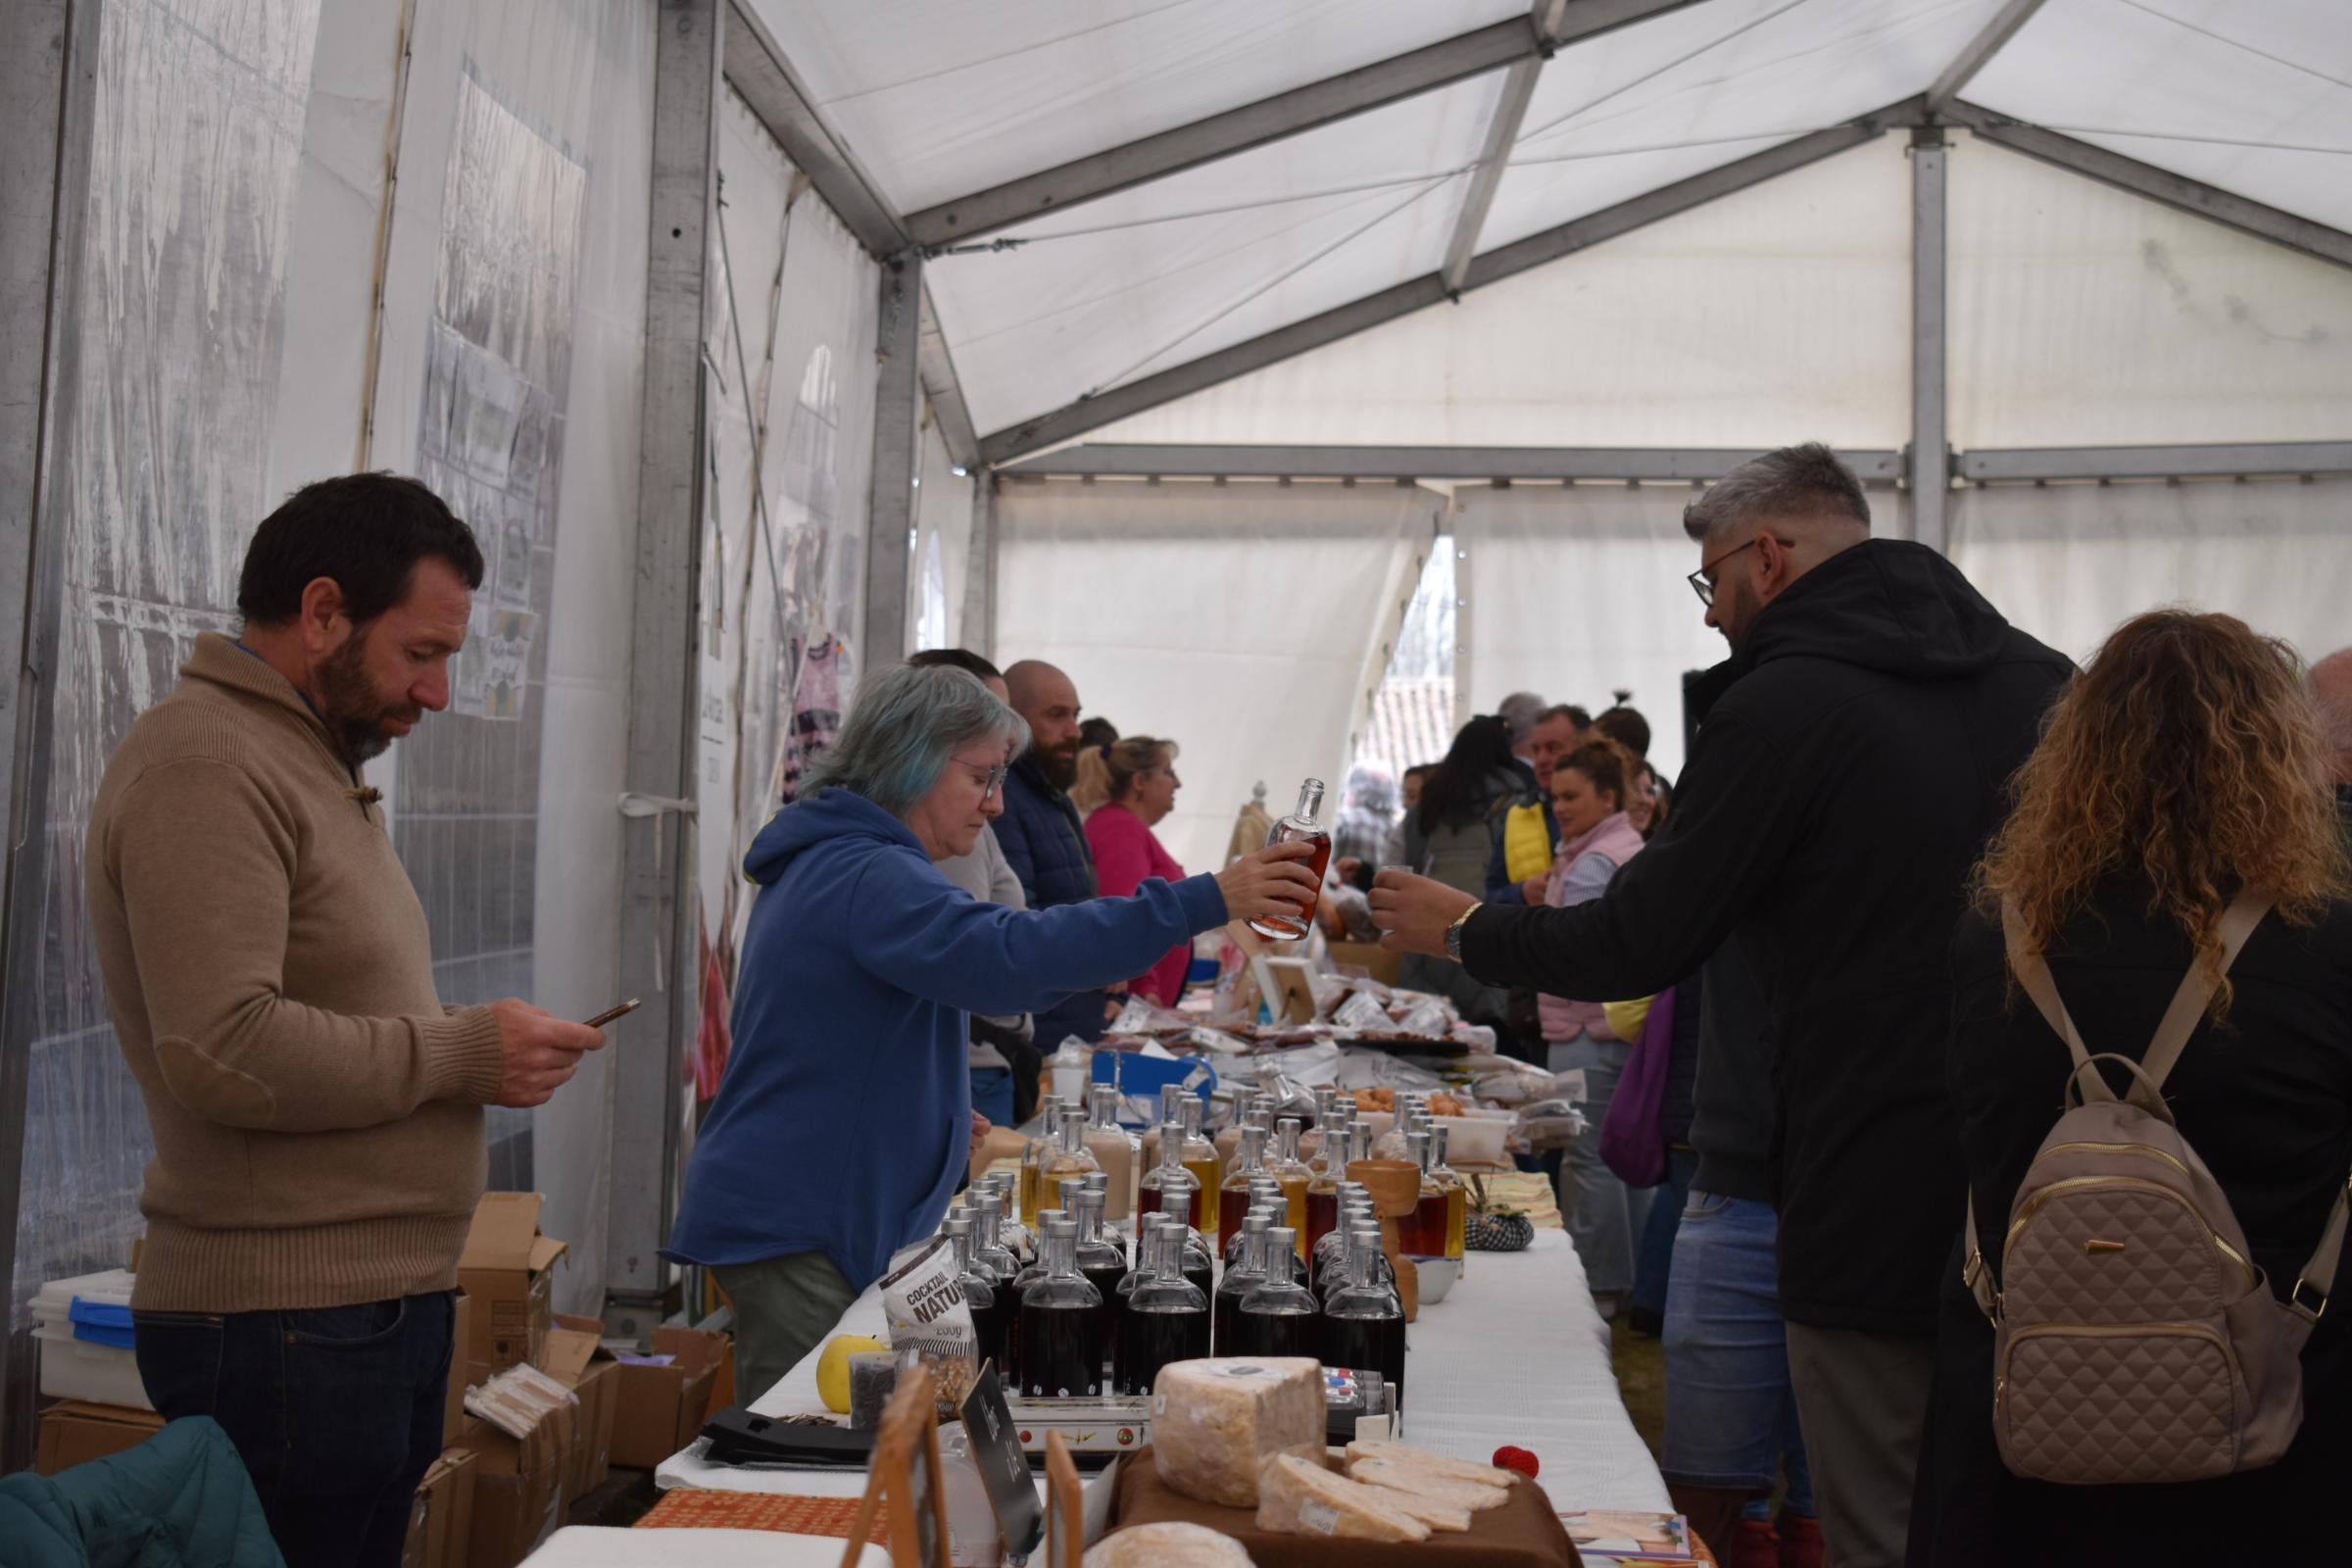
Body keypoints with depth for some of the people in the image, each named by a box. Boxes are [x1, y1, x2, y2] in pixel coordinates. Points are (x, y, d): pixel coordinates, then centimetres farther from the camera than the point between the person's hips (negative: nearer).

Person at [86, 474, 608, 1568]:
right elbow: (226, 1051, -26)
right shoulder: (206, 764, -16)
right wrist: (461, 1053, -16)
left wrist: (476, 1043, 5)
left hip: (383, 1306, 10)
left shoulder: (310, 764, 16)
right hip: (288, 1324, -10)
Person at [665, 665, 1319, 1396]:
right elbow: (1003, 953, -36)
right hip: (796, 1228, -11)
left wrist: (938, 1116, 22)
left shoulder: (827, 864, 17)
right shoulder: (865, 876, -19)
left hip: (792, 1218, 11)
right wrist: (1202, 902, -36)